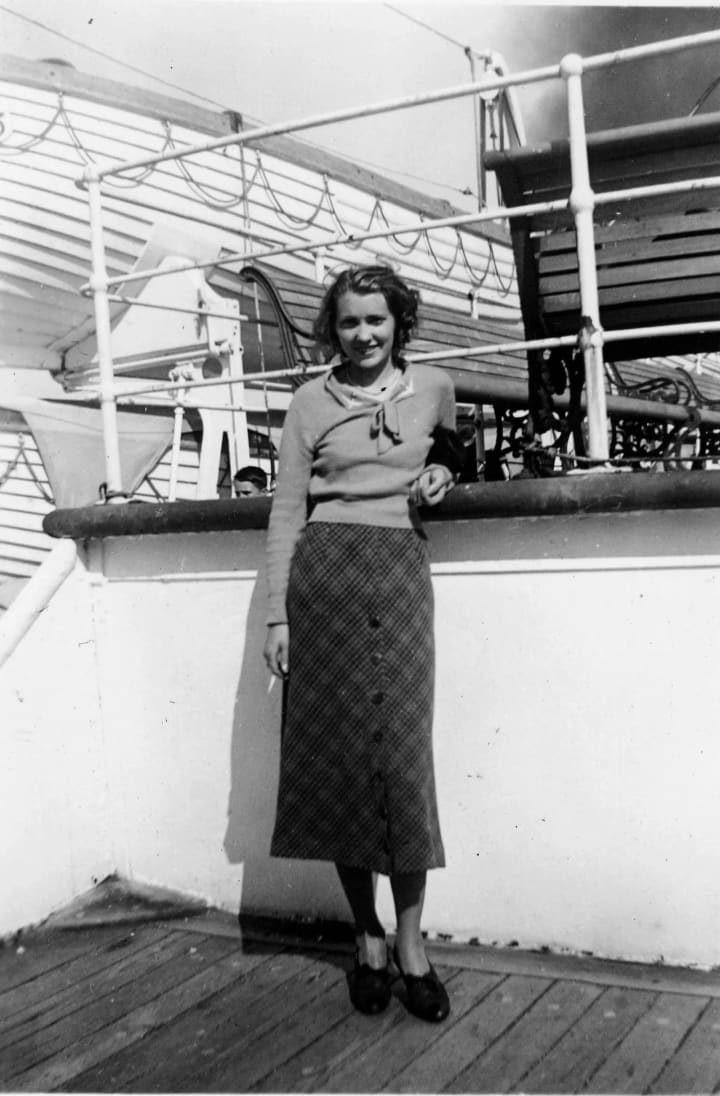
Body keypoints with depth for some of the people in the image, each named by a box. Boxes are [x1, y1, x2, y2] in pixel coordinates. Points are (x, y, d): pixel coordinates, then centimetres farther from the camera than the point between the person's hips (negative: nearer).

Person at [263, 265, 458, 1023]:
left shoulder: (433, 388, 9)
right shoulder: (311, 401, 6)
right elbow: (286, 511, 5)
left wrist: (441, 475, 5)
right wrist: (277, 614, -1)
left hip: (399, 570, 0)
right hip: (323, 570, 0)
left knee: (401, 753, -5)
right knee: (336, 752, 2)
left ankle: (409, 941, 9)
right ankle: (367, 936, 16)